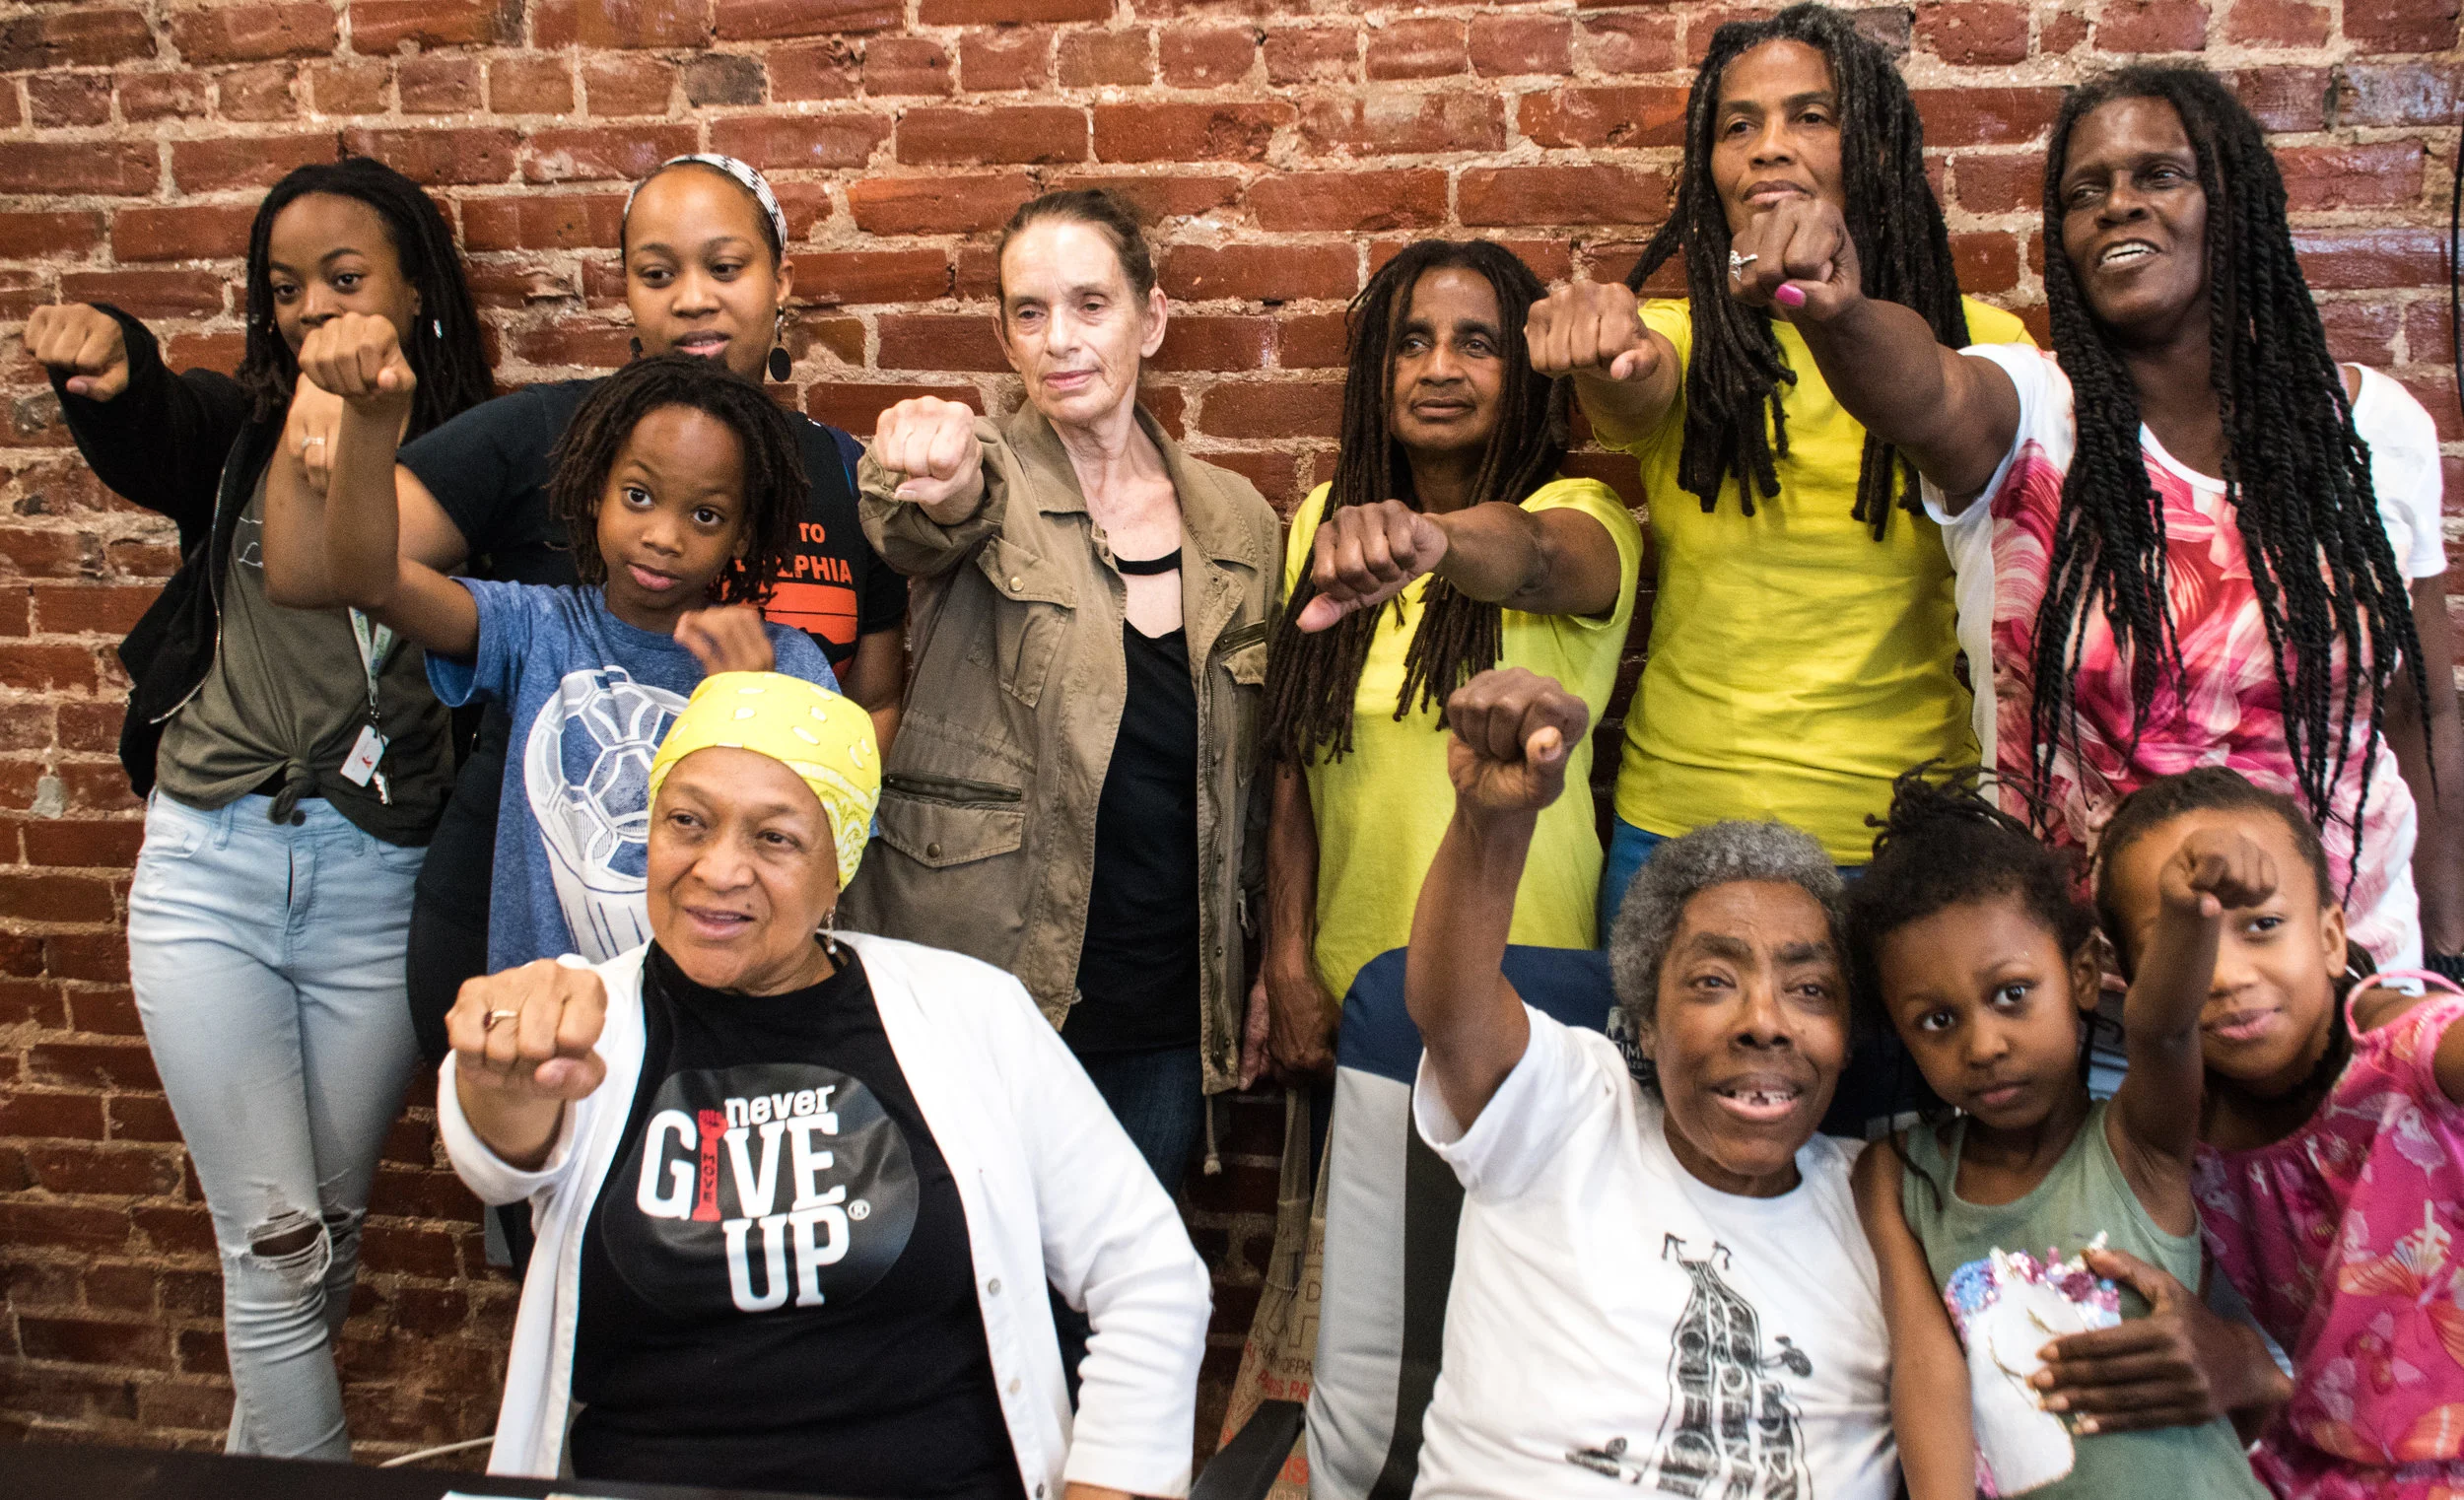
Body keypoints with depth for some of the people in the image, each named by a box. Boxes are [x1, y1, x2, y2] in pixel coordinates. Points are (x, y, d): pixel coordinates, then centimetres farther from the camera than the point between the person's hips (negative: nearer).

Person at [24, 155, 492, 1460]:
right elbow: (141, 435, -17)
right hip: (207, 866, 1)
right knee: (273, 1236, 0)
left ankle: (263, 1448, 37)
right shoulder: (243, 430, 6)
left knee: (331, 1224, 14)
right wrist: (102, 355, -38)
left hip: (380, 883, -1)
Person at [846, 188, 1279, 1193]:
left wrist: (1272, 970, 10)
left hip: (1167, 1010, 3)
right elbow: (921, 531, -29)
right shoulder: (988, 487, -3)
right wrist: (934, 479, -52)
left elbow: (1249, 780, 13)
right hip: (984, 988, -3)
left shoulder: (1238, 520, 6)